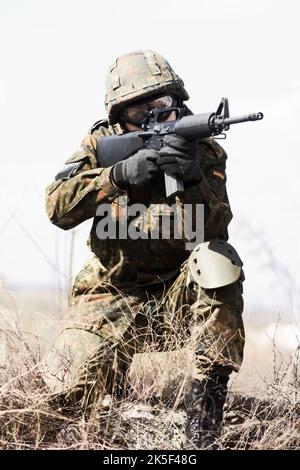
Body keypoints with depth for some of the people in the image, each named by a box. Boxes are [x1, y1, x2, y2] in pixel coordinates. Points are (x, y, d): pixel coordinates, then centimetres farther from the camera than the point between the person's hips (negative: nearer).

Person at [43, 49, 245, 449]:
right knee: (75, 389, -22)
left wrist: (192, 180, -36)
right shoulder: (102, 144, -1)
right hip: (113, 294, 0)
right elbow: (58, 207, -14)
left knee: (218, 259, -33)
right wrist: (119, 175, -28)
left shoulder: (203, 150, -4)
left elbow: (215, 228, -17)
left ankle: (205, 399, -27)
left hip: (180, 295, 0)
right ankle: (111, 370, 19)